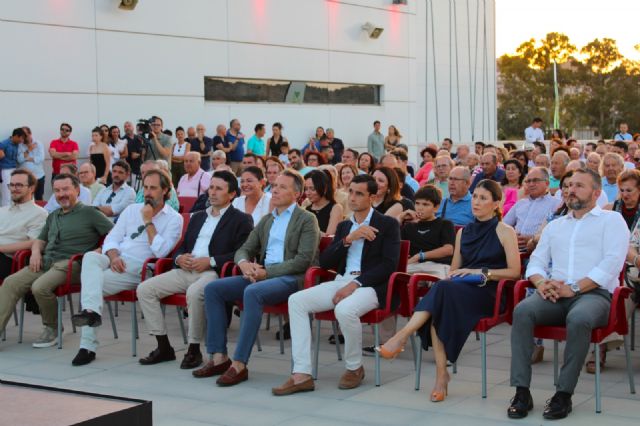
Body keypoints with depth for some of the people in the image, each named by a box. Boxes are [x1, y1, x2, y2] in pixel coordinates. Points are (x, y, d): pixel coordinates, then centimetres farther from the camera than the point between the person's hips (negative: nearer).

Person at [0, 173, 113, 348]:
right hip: (45, 262, 7)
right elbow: (40, 240, 32)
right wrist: (36, 251, 9)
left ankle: (52, 329, -8)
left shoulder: (89, 213, 6)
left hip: (70, 263, -7)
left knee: (40, 287, -31)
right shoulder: (53, 216, 28)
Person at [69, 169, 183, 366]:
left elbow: (160, 251, -9)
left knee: (91, 280, -28)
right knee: (91, 257, -31)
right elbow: (112, 239, 14)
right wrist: (113, 256, -8)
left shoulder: (174, 219, 5)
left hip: (139, 270, -5)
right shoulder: (131, 210, 22)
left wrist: (148, 222, -6)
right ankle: (91, 311, -43)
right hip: (116, 263, 5)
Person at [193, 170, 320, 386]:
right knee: (212, 289, -10)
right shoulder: (266, 220, 22)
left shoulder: (307, 220, 1)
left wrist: (267, 272, -16)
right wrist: (244, 263, -5)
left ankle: (239, 364, -32)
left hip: (291, 278, -7)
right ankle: (219, 357, -10)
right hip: (261, 275, 7)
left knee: (252, 292, -36)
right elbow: (244, 249, 21)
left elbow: (303, 260, -10)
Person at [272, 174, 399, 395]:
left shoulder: (388, 224, 5)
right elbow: (325, 262, 11)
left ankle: (354, 367, -8)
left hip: (370, 285, -6)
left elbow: (389, 264, -7)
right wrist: (348, 239, -5)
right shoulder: (343, 226, 22)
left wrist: (355, 284, -17)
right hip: (341, 281, 6)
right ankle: (301, 375, -21)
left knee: (345, 309, -37)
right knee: (296, 300, -17)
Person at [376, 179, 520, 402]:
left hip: (488, 294, -4)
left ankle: (402, 337, -40)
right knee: (436, 310, -32)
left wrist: (480, 272, -11)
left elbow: (514, 271, -2)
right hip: (458, 290, 5)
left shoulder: (504, 232, 6)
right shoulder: (464, 232, 23)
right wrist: (452, 276, -1)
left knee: (442, 289, -35)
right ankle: (441, 373, -35)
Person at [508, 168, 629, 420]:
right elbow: (536, 260, 22)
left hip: (593, 293, -4)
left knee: (578, 319, -39)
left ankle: (564, 394, -27)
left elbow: (612, 263, -4)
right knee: (522, 311, -27)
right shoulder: (555, 226, 28)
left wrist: (574, 288, -15)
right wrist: (540, 282, -4)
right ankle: (522, 391, -27)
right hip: (555, 295, 4)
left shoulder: (612, 220, 11)